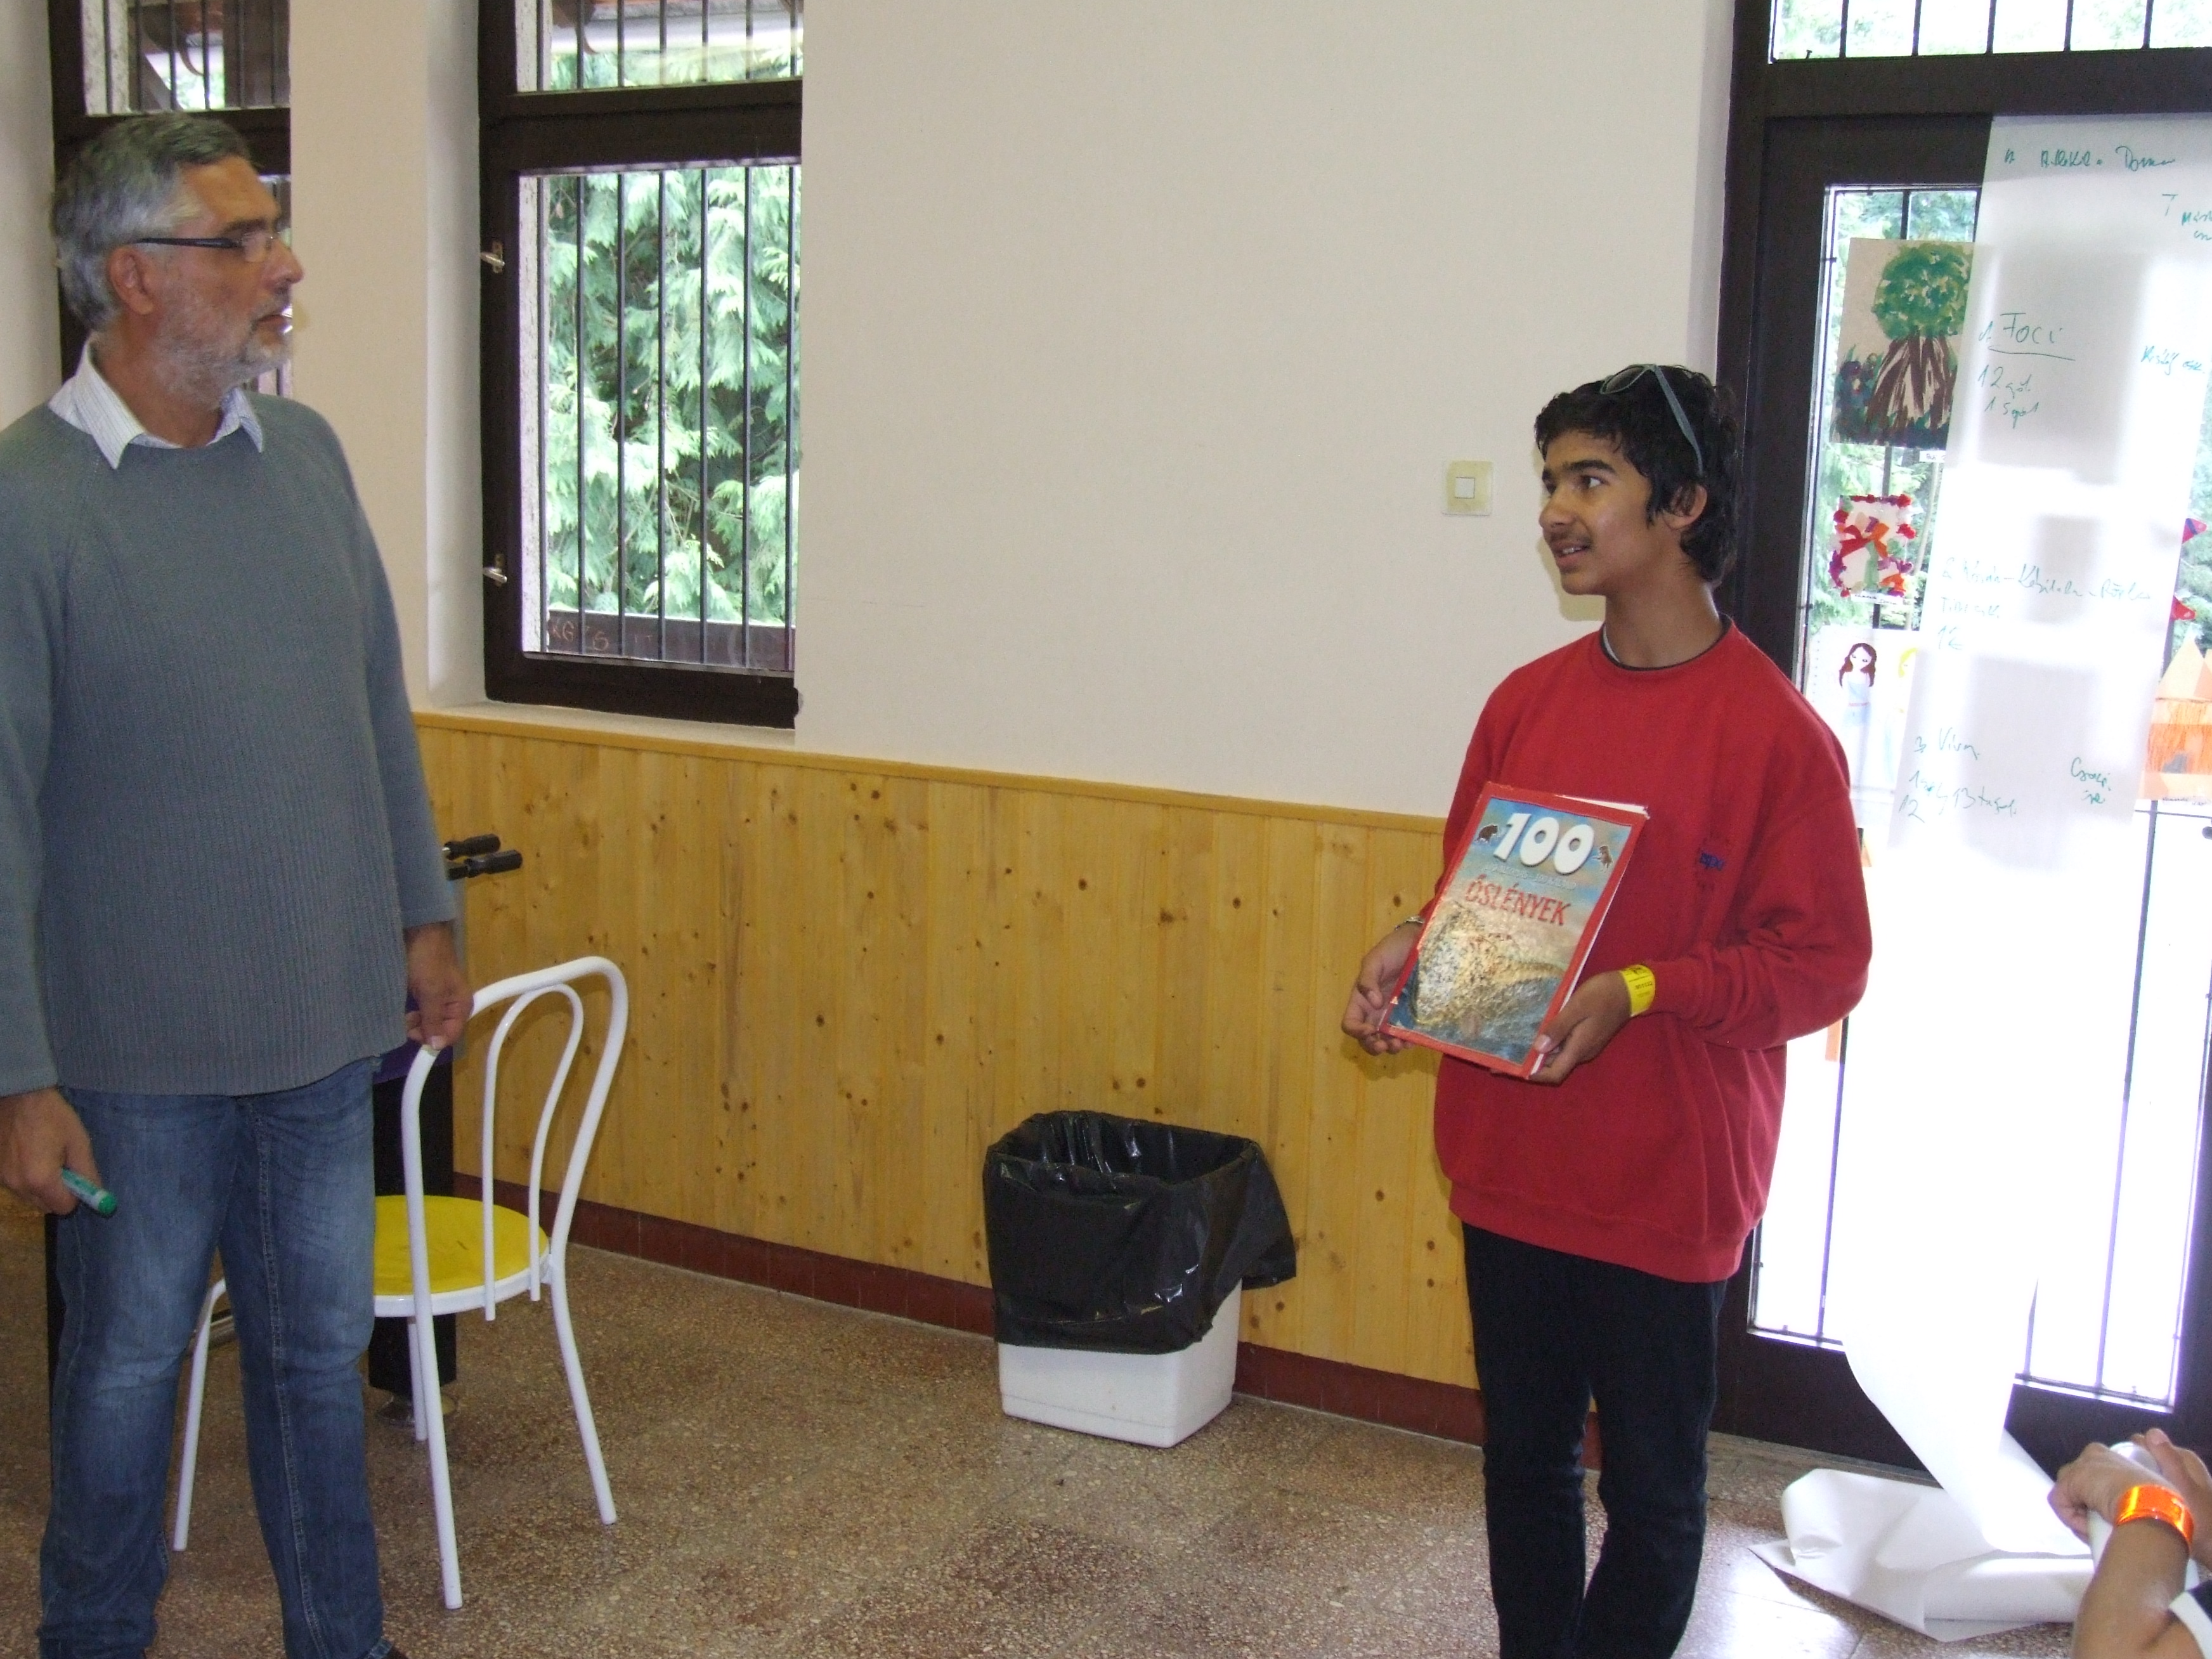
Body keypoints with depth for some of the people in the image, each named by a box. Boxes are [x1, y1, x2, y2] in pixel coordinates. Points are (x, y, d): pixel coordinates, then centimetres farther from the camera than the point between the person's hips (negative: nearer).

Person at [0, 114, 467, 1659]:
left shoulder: (305, 453, 3)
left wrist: (425, 913, 11)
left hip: (324, 1021, 5)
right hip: (139, 1048, -5)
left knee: (322, 1354, 17)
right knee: (129, 1363, 13)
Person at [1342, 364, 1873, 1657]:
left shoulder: (1772, 731, -14)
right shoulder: (1527, 702, 4)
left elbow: (1824, 963, -12)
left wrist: (1637, 993, -23)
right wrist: (1413, 946, -6)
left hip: (1665, 1184, -5)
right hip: (1511, 1162, 5)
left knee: (1652, 1485, 12)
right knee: (1524, 1454, 19)